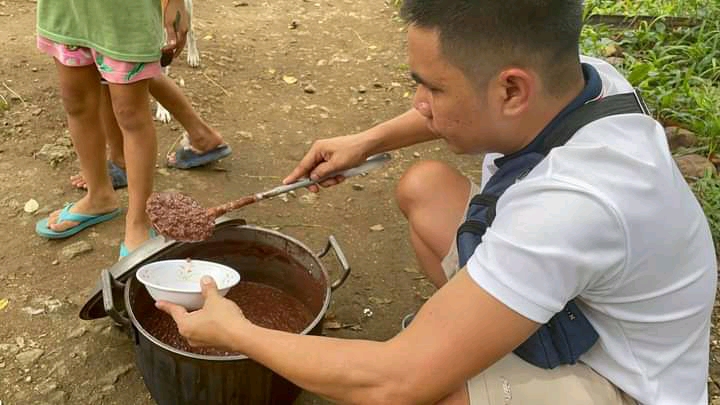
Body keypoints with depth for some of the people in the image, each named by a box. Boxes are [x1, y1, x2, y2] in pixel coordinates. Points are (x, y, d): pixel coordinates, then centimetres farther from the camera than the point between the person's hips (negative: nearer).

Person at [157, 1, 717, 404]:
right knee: (422, 186, 9)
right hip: (568, 304, 8)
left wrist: (234, 332, -23)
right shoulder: (567, 76, -17)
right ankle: (477, 340, 19)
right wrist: (368, 141, 3)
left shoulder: (573, 204, -41)